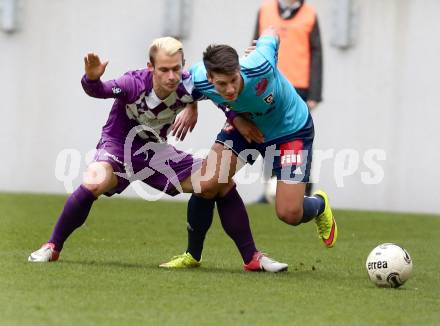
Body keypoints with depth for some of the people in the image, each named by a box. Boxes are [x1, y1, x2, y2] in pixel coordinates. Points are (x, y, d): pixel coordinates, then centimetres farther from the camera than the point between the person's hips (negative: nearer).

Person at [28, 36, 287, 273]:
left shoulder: (189, 86, -20)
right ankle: (52, 248, -15)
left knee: (223, 185, -5)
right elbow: (98, 90, -48)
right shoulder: (135, 84, -30)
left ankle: (252, 258, 8)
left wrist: (192, 108, -9)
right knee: (94, 184, -35)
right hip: (119, 146, -4)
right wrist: (92, 78, -65)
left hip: (156, 151, 4)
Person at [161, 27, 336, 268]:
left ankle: (319, 205, 29)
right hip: (245, 125, 3)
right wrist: (235, 117, -11)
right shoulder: (199, 78, -29)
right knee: (206, 185, -14)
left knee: (289, 214, -9)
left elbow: (270, 35, -16)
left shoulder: (260, 66, -39)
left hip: (291, 129, -3)